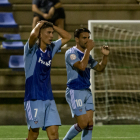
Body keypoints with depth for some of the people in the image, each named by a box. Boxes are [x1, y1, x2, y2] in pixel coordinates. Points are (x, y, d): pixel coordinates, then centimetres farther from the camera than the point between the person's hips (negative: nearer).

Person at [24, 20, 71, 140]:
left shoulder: (51, 49, 12)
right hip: (34, 98, -6)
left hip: (49, 98, 6)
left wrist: (52, 26, 11)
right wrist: (39, 25, -8)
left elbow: (67, 37, 22)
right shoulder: (32, 49, -7)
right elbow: (34, 35, -28)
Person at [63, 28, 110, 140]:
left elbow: (100, 68, 14)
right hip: (75, 92, -8)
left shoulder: (87, 55, 15)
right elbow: (81, 66, -27)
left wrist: (105, 56, -1)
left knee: (90, 123, 0)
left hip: (87, 91, 8)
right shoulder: (71, 53, -11)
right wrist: (88, 49, -23)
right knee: (83, 124, -11)